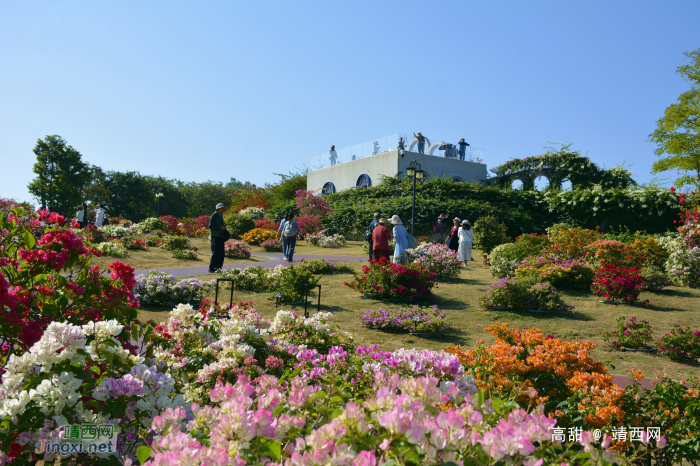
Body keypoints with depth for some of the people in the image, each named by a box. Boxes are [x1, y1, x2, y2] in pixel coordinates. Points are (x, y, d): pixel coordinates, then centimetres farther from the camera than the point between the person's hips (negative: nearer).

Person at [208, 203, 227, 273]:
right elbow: (210, 226, -16)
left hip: (220, 237, 8)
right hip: (215, 237, -8)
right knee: (215, 253, -9)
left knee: (221, 254, 6)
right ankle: (211, 269, -4)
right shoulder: (214, 215, -8)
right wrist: (220, 227, -20)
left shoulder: (221, 216, 19)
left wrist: (224, 227, 10)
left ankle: (218, 268, 13)